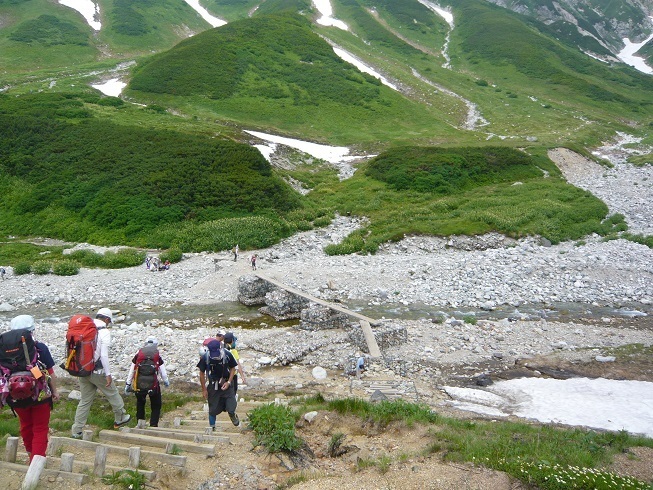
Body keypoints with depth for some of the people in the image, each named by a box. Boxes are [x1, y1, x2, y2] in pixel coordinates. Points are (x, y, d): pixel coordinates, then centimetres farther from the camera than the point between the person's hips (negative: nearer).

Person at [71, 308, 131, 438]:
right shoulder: (104, 332, -12)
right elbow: (104, 355, -18)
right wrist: (108, 374, -14)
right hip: (97, 372, -6)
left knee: (85, 400, 14)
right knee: (113, 394, 15)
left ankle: (76, 431, 14)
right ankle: (120, 418, 30)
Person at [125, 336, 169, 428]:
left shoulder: (138, 354, 4)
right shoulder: (158, 356, 1)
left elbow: (131, 371, 6)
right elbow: (163, 372, 6)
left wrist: (128, 384, 16)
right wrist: (166, 382, 24)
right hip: (153, 385, -2)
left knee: (140, 404, 24)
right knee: (156, 406, 13)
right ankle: (153, 425, 6)